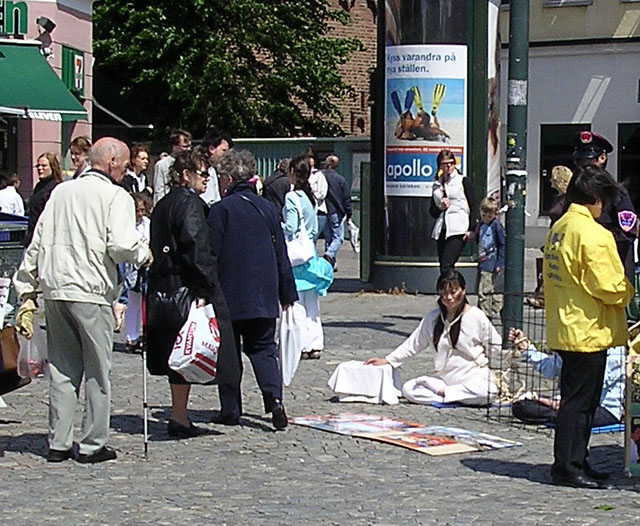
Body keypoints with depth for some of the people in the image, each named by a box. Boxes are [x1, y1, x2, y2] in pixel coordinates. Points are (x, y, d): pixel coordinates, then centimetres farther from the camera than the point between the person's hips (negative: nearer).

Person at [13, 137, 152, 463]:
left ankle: (58, 443, 12)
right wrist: (143, 254, 2)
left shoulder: (60, 192, 14)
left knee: (62, 369, 11)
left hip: (54, 289, 6)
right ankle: (93, 445, 7)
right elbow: (121, 244, -17)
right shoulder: (115, 196, -4)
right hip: (91, 291, -6)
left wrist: (26, 287, 19)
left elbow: (38, 243, 15)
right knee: (97, 370, 4)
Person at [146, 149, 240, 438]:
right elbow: (196, 251, -20)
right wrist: (203, 291, -21)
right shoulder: (190, 204, -12)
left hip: (162, 287, 9)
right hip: (185, 289, -9)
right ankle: (179, 417, -4)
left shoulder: (163, 205, 15)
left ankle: (179, 414, 19)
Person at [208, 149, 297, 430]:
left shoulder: (220, 209, -8)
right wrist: (287, 293, 17)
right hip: (264, 296, 4)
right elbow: (281, 254, 11)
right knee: (263, 348, 9)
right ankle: (274, 398, -12)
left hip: (230, 294, -4)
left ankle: (230, 410, 9)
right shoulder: (266, 207, 7)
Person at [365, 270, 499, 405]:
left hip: (474, 377, -3)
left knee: (485, 392, -38)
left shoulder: (477, 317, -4)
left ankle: (443, 393, -18)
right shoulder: (432, 318, 7)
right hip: (444, 378, 3)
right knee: (408, 389, -17)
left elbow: (495, 346, 3)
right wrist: (387, 360, 13)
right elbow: (413, 344, 17)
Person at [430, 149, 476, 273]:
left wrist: (471, 229, -9)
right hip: (442, 230, 5)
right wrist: (440, 208, -4)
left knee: (446, 265, -19)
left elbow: (473, 207, 0)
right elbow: (432, 212, 18)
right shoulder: (437, 185, 16)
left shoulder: (463, 181, 3)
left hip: (458, 231, -5)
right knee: (443, 267, 4)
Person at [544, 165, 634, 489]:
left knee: (577, 398, 16)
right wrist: (629, 292, 1)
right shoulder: (593, 235, -18)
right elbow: (610, 287, -20)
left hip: (564, 328, 9)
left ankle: (574, 462, 23)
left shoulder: (559, 228, 11)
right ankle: (568, 467, 4)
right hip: (588, 331, -9)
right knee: (580, 400, -2)